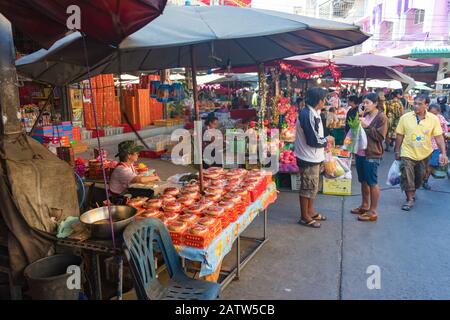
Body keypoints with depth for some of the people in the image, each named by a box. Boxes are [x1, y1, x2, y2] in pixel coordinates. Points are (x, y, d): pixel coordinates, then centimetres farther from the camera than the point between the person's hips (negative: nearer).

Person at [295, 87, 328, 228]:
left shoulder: (313, 113, 10)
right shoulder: (307, 115, -22)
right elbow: (313, 140, -24)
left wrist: (323, 141, 5)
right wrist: (326, 141, -8)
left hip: (313, 157, 10)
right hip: (308, 158, -10)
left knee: (313, 187, 19)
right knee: (307, 188, 1)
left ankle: (310, 212, 33)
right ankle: (304, 217, 14)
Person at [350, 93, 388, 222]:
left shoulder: (381, 117, -9)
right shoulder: (365, 115, 12)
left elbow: (380, 136, -16)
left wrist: (366, 126, -20)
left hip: (372, 155, -7)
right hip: (360, 153, 8)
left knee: (372, 183, -1)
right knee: (363, 181, 16)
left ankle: (373, 211, 8)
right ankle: (365, 206, 30)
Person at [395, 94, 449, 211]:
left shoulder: (433, 119, -9)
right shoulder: (405, 117, -10)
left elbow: (439, 137, -8)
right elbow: (399, 135, -3)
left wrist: (443, 153, -14)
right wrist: (397, 151, 1)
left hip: (424, 154, 2)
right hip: (408, 153, -2)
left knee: (419, 177, 17)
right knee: (407, 177, -5)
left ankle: (413, 192, 44)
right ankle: (410, 199, 11)